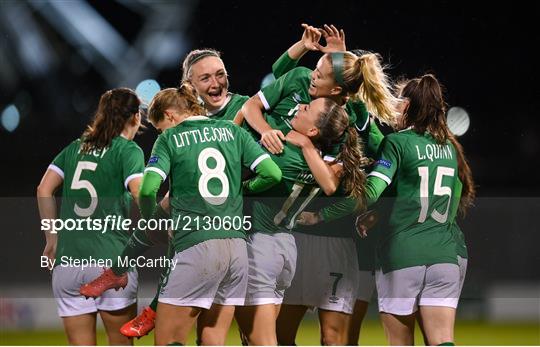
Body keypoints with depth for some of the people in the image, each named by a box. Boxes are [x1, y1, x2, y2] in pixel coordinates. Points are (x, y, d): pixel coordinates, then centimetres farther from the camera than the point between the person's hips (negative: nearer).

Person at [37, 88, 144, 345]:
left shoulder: (75, 148, 16)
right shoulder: (128, 150, 0)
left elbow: (44, 190, 11)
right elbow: (141, 195, -15)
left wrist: (52, 237, 17)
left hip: (67, 261, 4)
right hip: (111, 261, -4)